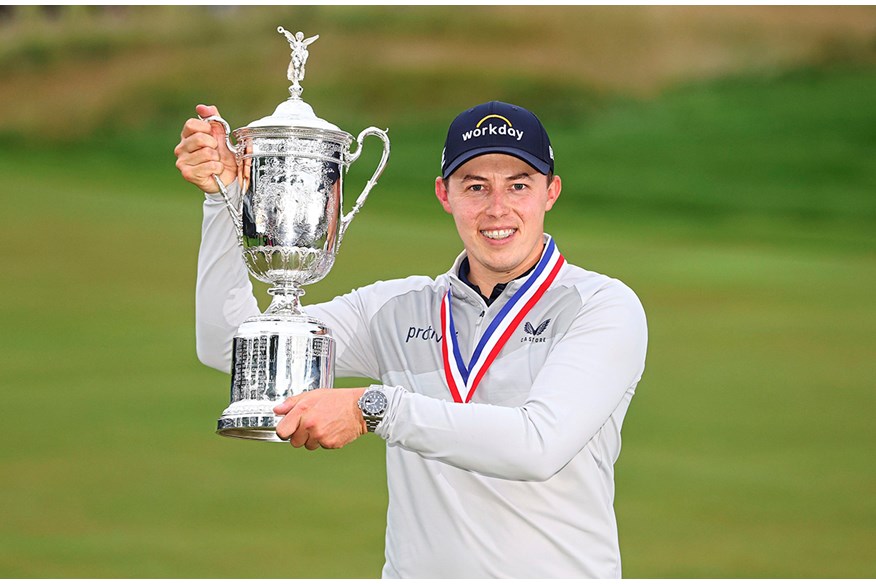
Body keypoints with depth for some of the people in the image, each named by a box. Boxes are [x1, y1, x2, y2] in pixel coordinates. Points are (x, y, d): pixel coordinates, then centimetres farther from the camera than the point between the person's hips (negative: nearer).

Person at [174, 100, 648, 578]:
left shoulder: (605, 307, -2)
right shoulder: (400, 309, 11)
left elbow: (539, 446, -17)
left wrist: (373, 408, -21)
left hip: (556, 573, -3)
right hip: (417, 571, 3)